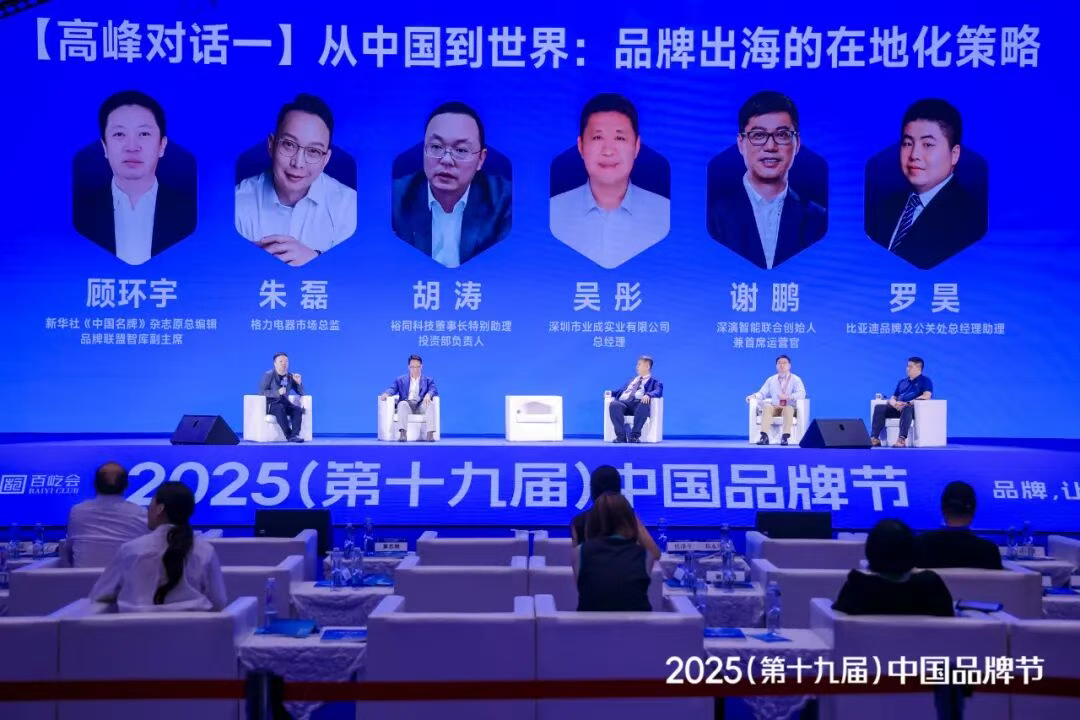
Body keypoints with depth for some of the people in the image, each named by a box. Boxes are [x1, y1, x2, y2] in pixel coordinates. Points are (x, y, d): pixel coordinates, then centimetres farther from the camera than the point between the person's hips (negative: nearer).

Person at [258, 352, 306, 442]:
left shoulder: (290, 377, 13)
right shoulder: (268, 375, 1)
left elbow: (301, 393, 15)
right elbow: (261, 391, -11)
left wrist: (299, 382, -6)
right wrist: (277, 392, -23)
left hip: (285, 403, 4)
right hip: (270, 404, -4)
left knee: (298, 409, -27)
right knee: (280, 408, -38)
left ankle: (295, 435, -39)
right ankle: (289, 436, -38)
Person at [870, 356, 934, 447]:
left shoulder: (925, 381, 10)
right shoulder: (902, 382, 28)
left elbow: (927, 396, -9)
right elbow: (892, 398, 23)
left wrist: (909, 403, -20)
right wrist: (895, 404, -4)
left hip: (915, 408, -6)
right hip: (898, 408, 6)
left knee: (906, 408, -42)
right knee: (879, 408, -19)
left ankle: (902, 439, -56)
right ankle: (874, 438, -33)